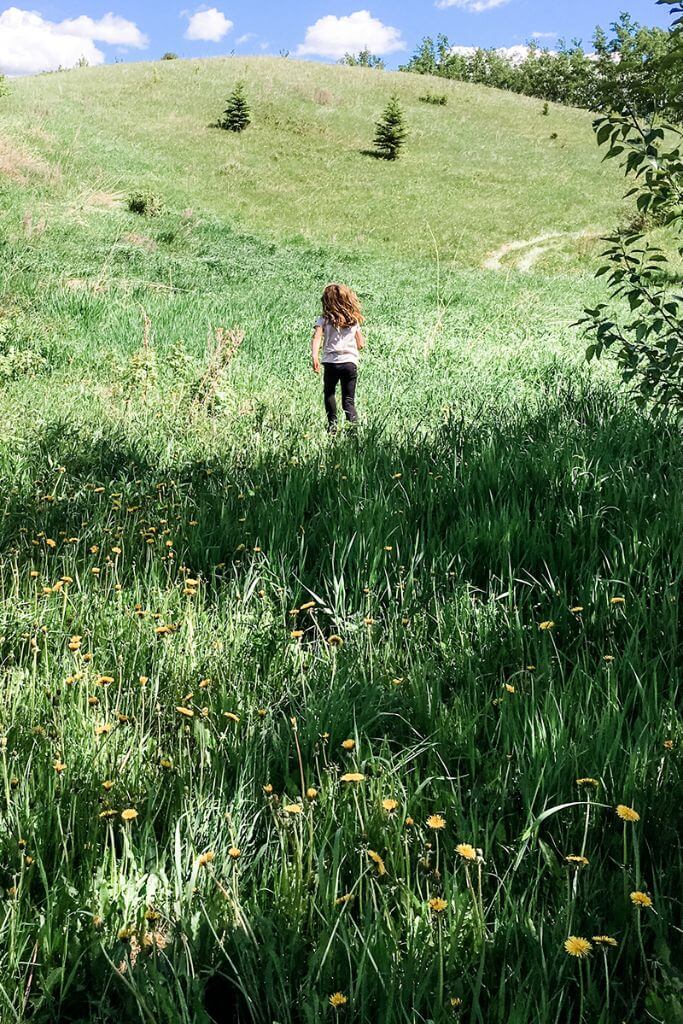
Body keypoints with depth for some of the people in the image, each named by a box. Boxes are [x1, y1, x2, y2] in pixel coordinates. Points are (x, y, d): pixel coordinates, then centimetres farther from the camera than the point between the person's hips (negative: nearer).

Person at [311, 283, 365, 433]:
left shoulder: (324, 320, 2)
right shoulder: (354, 321, 11)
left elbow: (316, 338, -15)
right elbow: (361, 345, 13)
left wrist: (315, 356, -26)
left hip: (331, 362, -1)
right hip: (350, 362, 1)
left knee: (329, 394, 20)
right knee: (349, 400, 6)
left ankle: (332, 426, 14)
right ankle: (354, 425, -17)